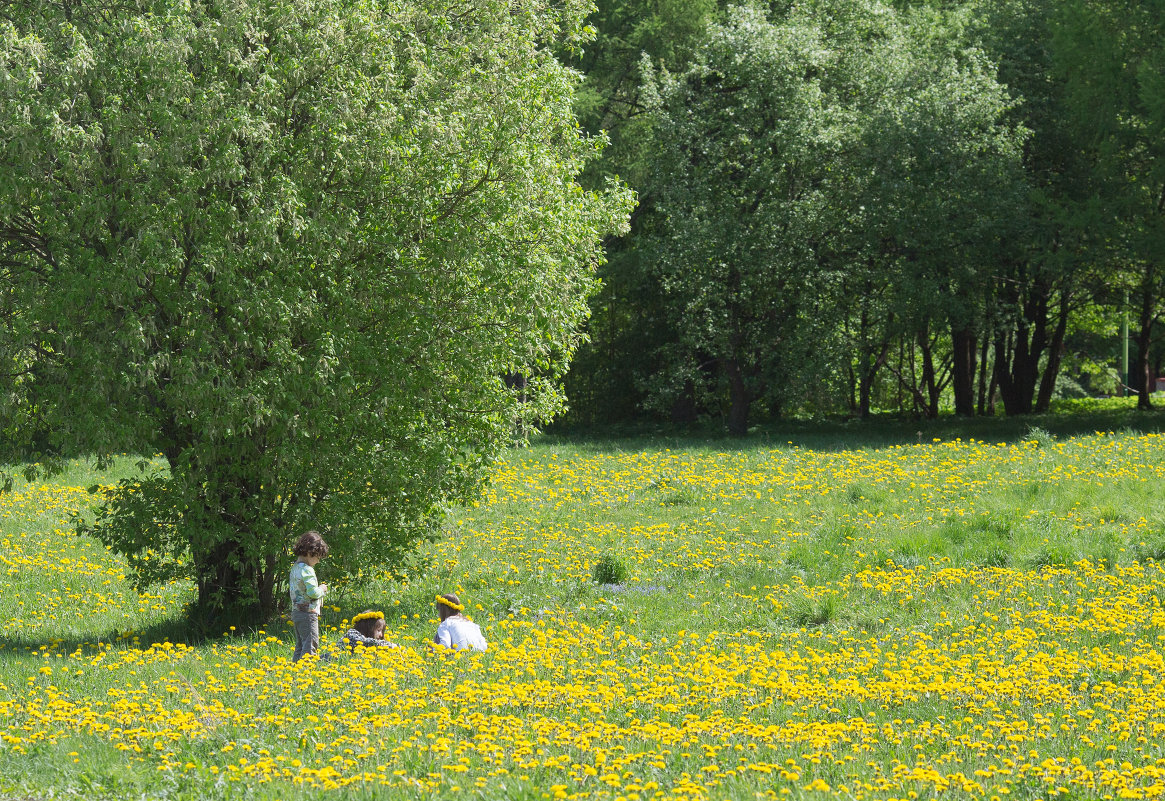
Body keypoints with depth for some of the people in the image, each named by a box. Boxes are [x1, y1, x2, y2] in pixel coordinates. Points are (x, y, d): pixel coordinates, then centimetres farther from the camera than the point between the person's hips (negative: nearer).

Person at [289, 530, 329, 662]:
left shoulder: (295, 567, 13)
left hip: (296, 611, 9)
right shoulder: (307, 570, -16)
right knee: (310, 645, -8)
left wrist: (319, 589, 12)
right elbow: (313, 592, -23)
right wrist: (322, 589, -2)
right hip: (308, 613, -9)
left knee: (300, 646, 14)